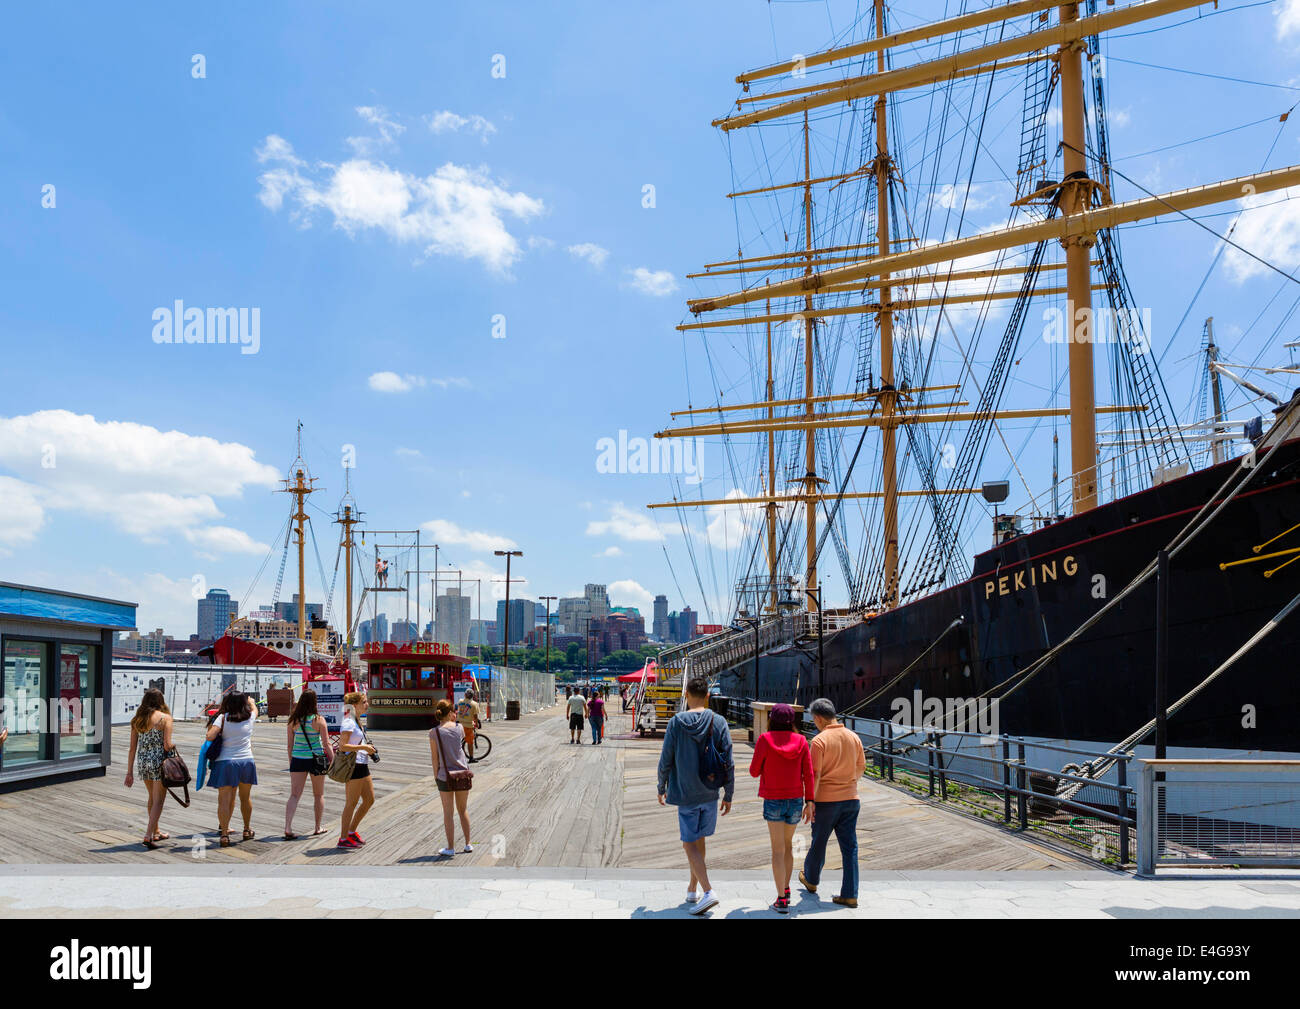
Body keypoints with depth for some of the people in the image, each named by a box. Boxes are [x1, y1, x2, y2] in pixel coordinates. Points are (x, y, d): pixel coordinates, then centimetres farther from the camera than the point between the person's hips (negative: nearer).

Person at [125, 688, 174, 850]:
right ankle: (148, 836, -5)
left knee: (152, 797, 23)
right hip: (159, 762, -6)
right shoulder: (165, 718, -8)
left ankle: (155, 832, 36)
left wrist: (129, 772, 10)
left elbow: (133, 748, 7)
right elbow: (167, 745, -16)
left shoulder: (137, 719, 6)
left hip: (142, 762, 6)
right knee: (158, 801, 3)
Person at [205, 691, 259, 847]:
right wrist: (251, 701, 51)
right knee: (246, 797, 18)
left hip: (225, 762, -3)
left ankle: (224, 834, -10)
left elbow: (210, 736, -15)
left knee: (224, 800, -2)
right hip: (247, 761, 3)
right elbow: (254, 708, 29)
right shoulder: (250, 717, 4)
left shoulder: (223, 718, -4)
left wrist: (210, 728, 8)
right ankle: (247, 830, 31)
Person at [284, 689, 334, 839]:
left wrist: (291, 762, 17)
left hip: (297, 759, 2)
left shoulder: (293, 720, -1)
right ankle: (318, 828, 23)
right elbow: (326, 744, -8)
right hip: (315, 758, -2)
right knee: (319, 795, 15)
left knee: (294, 795, 2)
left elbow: (290, 745, 5)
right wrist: (333, 760, 0)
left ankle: (287, 828, -11)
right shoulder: (319, 720, -10)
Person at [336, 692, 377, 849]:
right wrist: (363, 747, -20)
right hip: (353, 765, -10)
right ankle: (343, 839, 6)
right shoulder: (349, 723, -15)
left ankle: (352, 831, 24)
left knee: (369, 799, 13)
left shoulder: (356, 722, 16)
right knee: (352, 803, -3)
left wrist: (368, 750, 12)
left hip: (362, 765, 10)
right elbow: (342, 746, -23)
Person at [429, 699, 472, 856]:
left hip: (445, 776, -2)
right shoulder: (459, 728, -4)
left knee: (448, 812, 7)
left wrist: (436, 776, 2)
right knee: (463, 810, 17)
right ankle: (468, 844, 23)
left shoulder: (434, 732, -9)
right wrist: (458, 721, 17)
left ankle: (450, 848, 12)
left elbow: (435, 757, -6)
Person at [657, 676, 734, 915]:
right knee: (699, 840, 17)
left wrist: (661, 788, 10)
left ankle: (708, 891, -13)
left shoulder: (676, 722, -8)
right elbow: (728, 763, -3)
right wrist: (728, 795, 6)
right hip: (710, 794, 3)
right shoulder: (718, 722, -3)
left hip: (685, 794, -3)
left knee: (690, 844, 1)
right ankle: (692, 889, 27)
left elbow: (666, 760, -5)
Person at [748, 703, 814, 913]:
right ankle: (785, 889, 31)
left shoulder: (765, 740, -8)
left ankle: (782, 900, -7)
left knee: (778, 850, -2)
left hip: (773, 801, -3)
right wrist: (809, 803, 1)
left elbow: (754, 771, -3)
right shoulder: (800, 741, 0)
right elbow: (808, 774, -3)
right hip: (796, 800, 3)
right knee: (788, 844, 22)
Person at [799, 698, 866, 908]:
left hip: (826, 800, -4)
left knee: (818, 843, 15)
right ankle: (850, 895, 3)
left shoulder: (819, 740, -14)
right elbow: (861, 767, 15)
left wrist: (810, 801, -10)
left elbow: (815, 774, -16)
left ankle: (810, 879, 36)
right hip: (850, 799, 4)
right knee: (849, 847, 5)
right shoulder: (853, 737, 4)